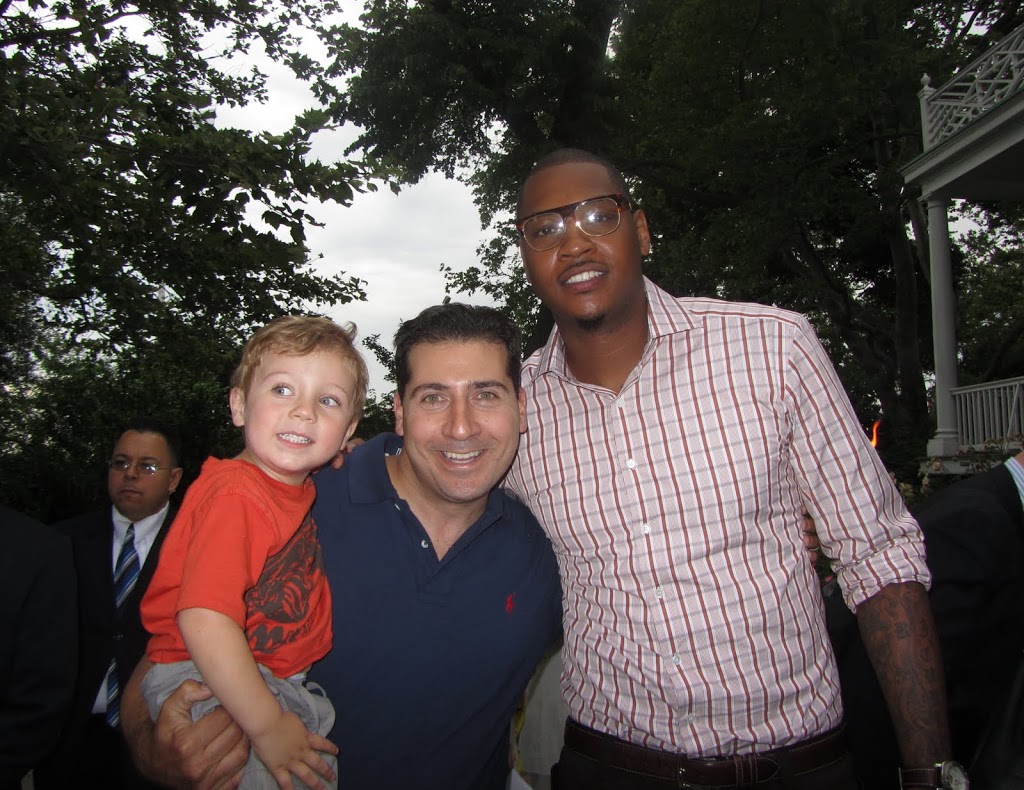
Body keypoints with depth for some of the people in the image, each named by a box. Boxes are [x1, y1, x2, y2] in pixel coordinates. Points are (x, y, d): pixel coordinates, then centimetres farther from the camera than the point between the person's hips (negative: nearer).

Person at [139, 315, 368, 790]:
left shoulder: (301, 486, 4)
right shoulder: (235, 495, -22)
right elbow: (204, 619, -28)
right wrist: (268, 726, -23)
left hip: (281, 684, 8)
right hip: (208, 688, -8)